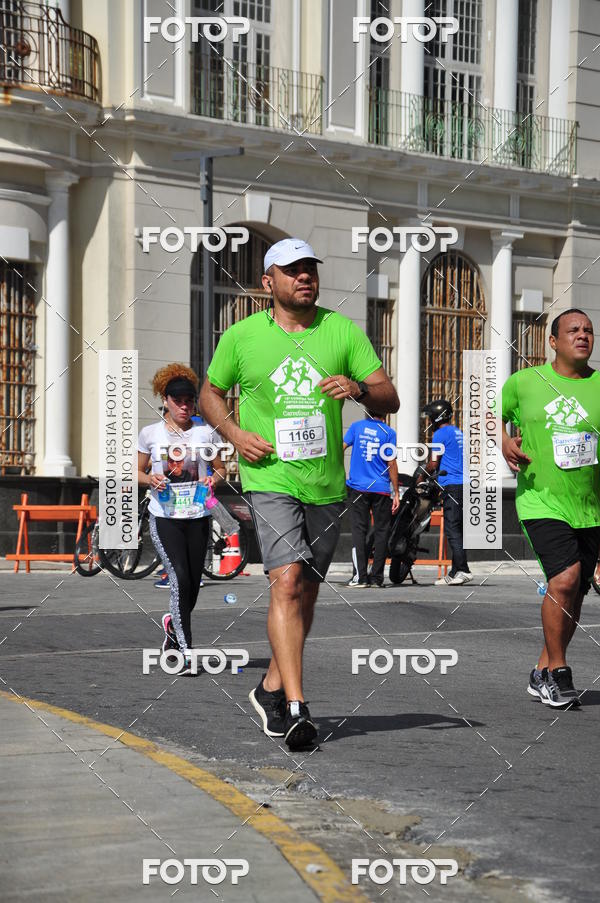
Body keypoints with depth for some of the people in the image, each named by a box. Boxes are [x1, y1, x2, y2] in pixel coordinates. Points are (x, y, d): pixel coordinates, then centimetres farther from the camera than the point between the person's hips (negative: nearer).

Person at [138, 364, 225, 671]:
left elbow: (219, 469, 13)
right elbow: (137, 472, 11)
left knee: (193, 584, 7)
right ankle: (185, 651, -12)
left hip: (198, 517, 2)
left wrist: (213, 479, -9)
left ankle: (173, 624, 39)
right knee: (180, 579, -16)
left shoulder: (206, 433, 5)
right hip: (164, 517, -2)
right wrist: (150, 479, -10)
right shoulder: (149, 434, 3)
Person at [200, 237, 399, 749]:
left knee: (306, 592, 12)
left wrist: (359, 388, -20)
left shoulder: (344, 332, 4)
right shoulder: (241, 336, 1)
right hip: (269, 479, -3)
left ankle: (272, 688, 31)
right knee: (287, 582, -19)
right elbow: (210, 393, 14)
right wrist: (235, 433, -4)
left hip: (327, 485, 3)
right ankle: (296, 707, -23)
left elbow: (390, 399, 2)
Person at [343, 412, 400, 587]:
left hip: (357, 487, 1)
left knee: (359, 530, 2)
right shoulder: (388, 432, -2)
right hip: (381, 489, -1)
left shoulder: (356, 426, 2)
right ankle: (376, 577, 4)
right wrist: (396, 493, 1)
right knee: (381, 532, 6)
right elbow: (391, 463, -3)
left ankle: (359, 576, -6)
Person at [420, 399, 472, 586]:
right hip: (465, 484, 9)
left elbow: (433, 464, -7)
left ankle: (463, 570, -17)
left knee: (452, 530, -10)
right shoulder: (458, 432, 21)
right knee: (457, 530, 10)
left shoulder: (440, 434, -6)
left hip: (452, 486, -9)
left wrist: (421, 477, 9)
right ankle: (455, 572, 12)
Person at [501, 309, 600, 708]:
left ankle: (544, 673, 28)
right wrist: (504, 441, -2)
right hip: (541, 501, -3)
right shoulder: (524, 382, 3)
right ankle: (558, 673, -4)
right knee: (564, 578, -21)